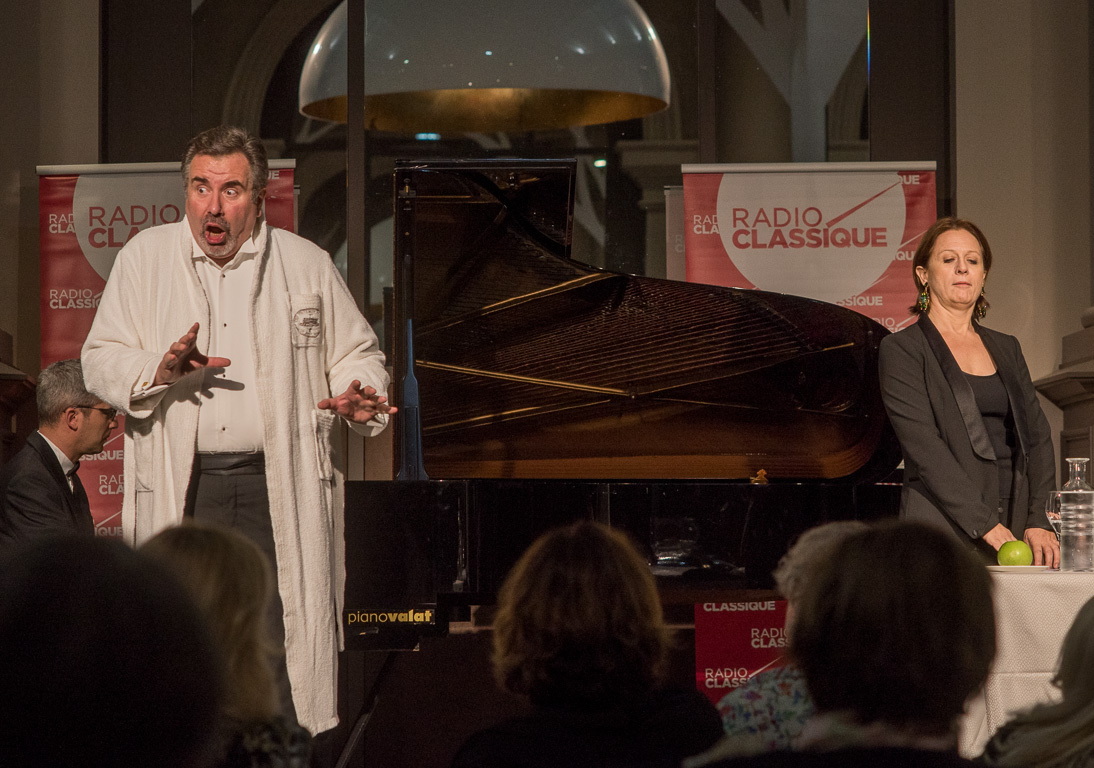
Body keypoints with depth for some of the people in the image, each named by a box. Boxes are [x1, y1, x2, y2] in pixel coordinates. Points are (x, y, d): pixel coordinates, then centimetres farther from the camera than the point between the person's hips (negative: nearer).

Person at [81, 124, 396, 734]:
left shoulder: (307, 264, 8)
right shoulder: (145, 257, 7)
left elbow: (358, 355, 15)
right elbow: (100, 361, 5)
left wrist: (359, 396, -8)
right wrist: (159, 369, -15)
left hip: (279, 486, 0)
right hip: (179, 487, 0)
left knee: (283, 634, -6)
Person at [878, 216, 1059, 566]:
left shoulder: (1007, 349, 20)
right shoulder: (901, 349, 3)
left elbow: (1037, 434, 12)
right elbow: (923, 445, -8)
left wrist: (1039, 521, -4)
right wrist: (985, 525, -16)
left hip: (1015, 531, 4)